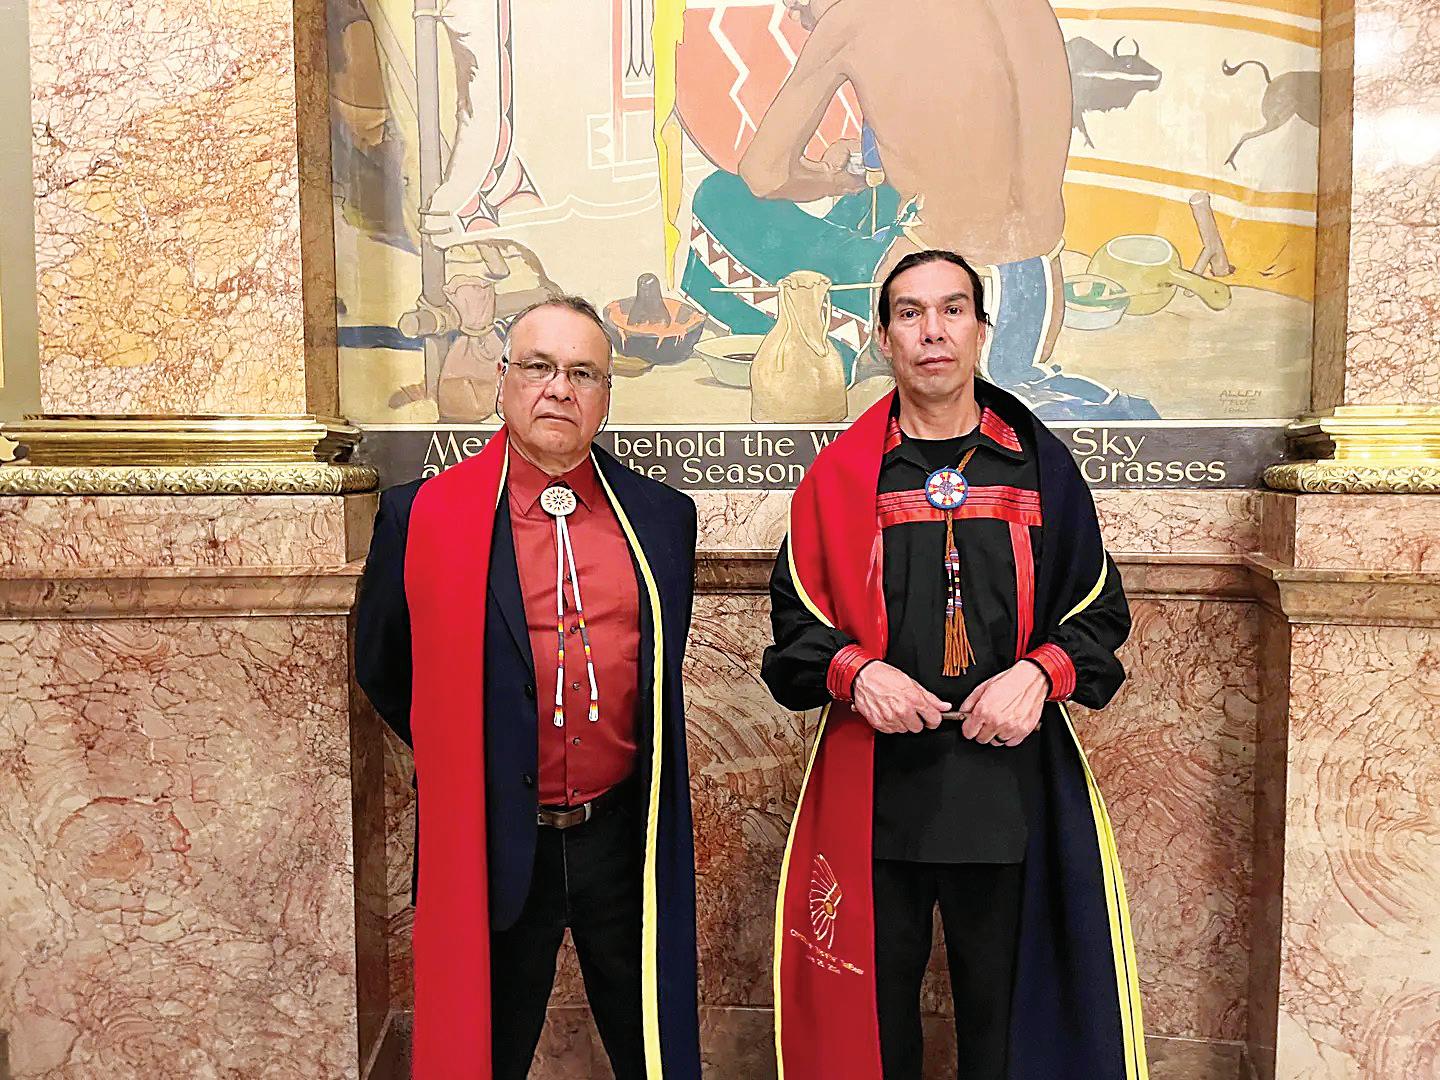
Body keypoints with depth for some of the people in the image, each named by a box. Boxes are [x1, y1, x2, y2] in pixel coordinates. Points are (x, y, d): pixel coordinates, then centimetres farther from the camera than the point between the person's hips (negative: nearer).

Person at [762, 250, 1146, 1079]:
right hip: (874, 785, 0)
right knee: (873, 1010, 14)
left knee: (1005, 1011, 14)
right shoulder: (841, 475, 3)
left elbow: (1100, 612, 8)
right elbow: (797, 622, 6)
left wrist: (1039, 674, -11)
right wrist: (856, 670, -13)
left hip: (1013, 783, 1)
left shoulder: (1043, 467, 5)